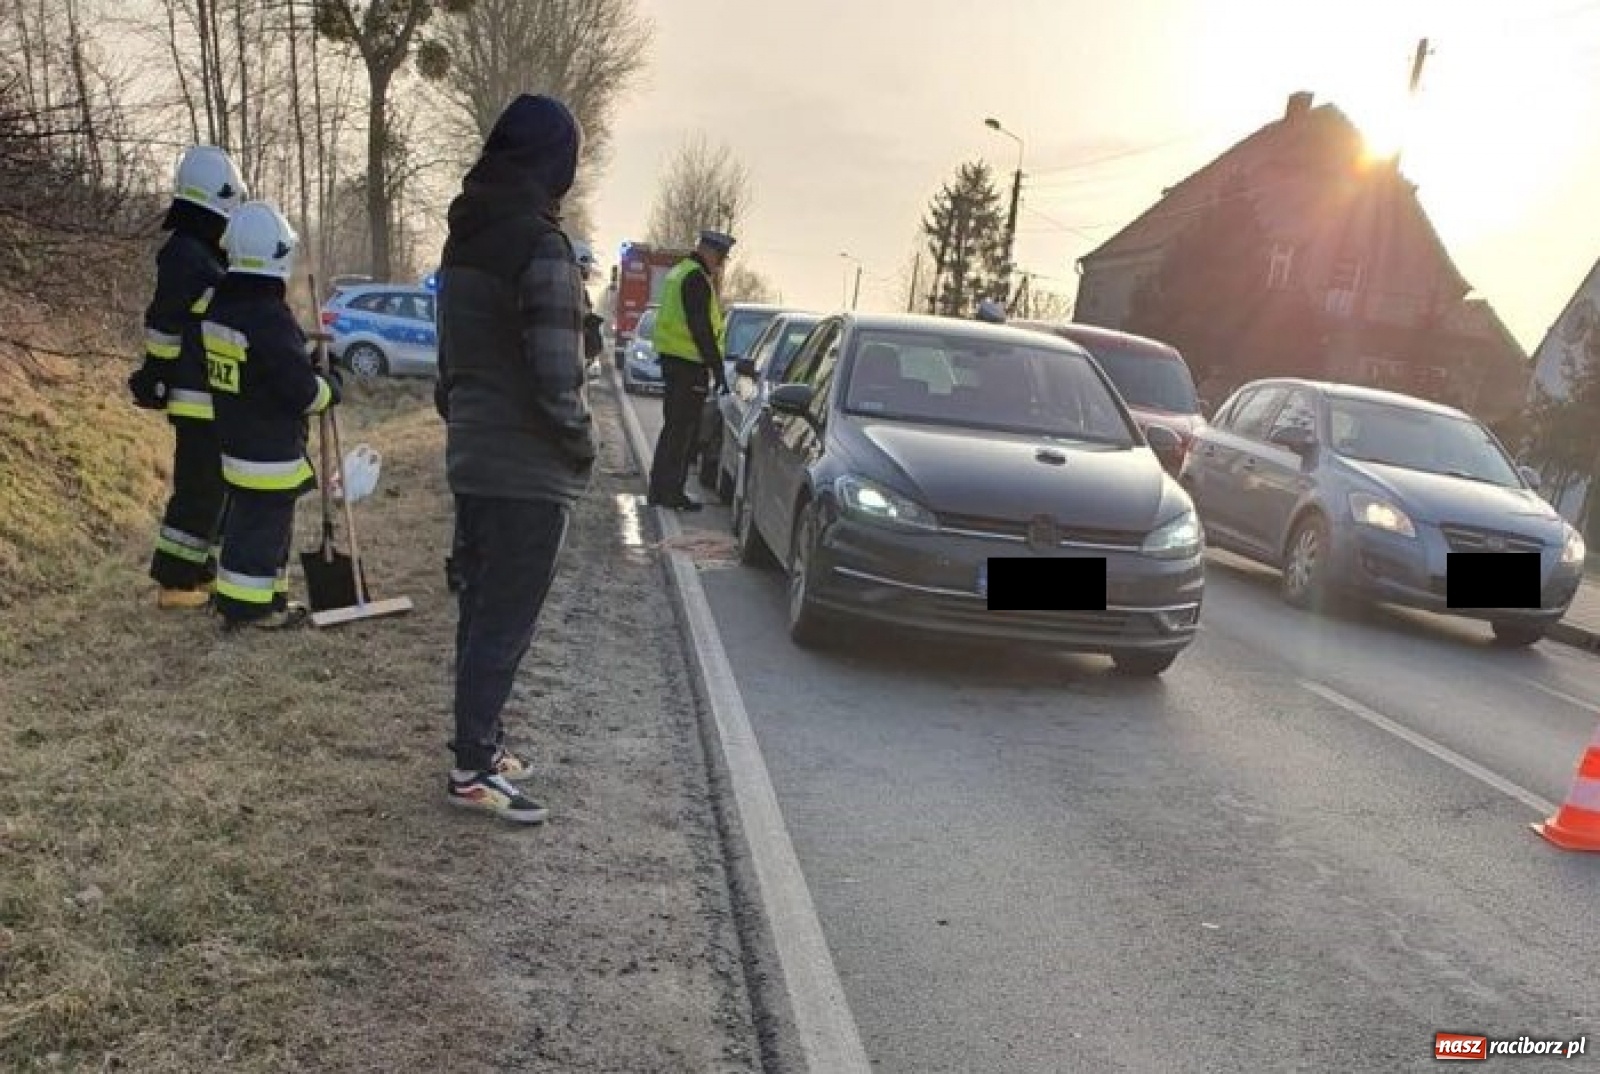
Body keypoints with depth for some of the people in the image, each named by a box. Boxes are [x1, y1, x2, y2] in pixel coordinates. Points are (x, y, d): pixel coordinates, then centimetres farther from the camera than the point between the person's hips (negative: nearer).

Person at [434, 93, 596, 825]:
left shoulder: (464, 240, 8)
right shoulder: (540, 247, -18)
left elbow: (452, 355, 14)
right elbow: (555, 380, -21)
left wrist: (461, 419, 19)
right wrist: (583, 445, -6)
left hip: (471, 458, 9)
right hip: (528, 470, -8)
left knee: (480, 609, 18)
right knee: (506, 622, 1)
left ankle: (480, 741, 30)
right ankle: (472, 769, 10)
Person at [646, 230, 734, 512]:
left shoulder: (679, 272, 17)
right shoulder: (696, 279, -15)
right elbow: (702, 330, -20)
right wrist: (718, 369, -19)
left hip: (672, 359, 10)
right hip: (689, 364, -10)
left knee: (675, 427, 16)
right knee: (681, 429, -5)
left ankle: (661, 488, 21)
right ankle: (669, 491, 0)